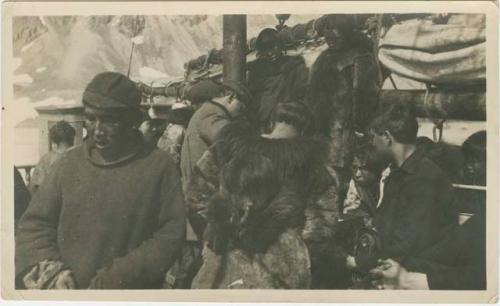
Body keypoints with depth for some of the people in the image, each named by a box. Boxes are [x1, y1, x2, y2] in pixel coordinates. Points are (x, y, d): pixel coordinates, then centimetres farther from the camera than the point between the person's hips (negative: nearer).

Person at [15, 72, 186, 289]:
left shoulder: (159, 166, -7)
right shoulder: (69, 163, 2)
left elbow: (171, 234, -10)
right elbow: (34, 224, 5)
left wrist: (119, 278, -16)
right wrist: (49, 272, -10)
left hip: (131, 290, -2)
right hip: (69, 289, 3)